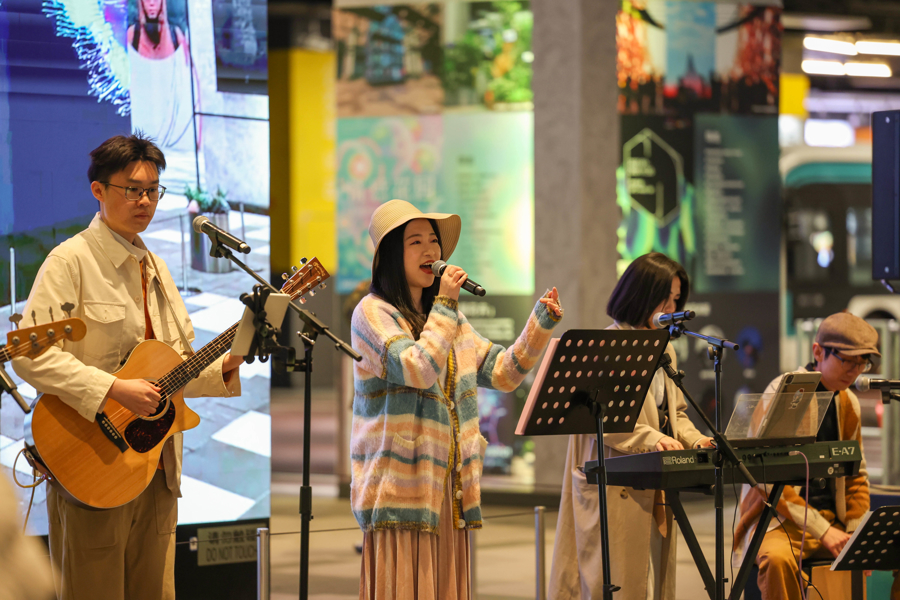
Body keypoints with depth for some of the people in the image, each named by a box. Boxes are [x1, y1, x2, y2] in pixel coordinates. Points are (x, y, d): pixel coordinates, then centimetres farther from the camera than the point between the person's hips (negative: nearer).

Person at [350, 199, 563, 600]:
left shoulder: (450, 320, 19)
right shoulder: (373, 314, -5)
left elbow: (503, 373, 19)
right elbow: (418, 370, -20)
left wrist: (542, 323, 7)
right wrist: (445, 305, -14)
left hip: (450, 490, 7)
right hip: (401, 488, -7)